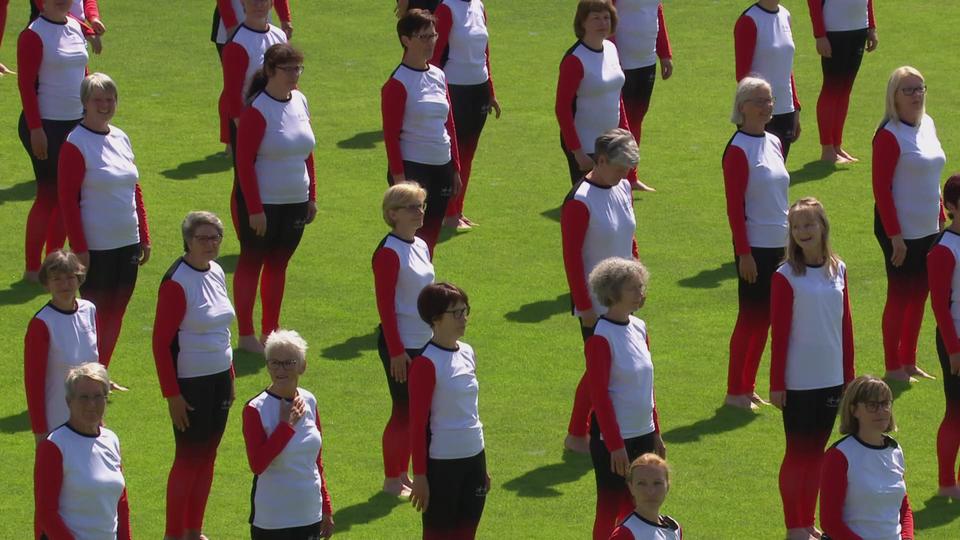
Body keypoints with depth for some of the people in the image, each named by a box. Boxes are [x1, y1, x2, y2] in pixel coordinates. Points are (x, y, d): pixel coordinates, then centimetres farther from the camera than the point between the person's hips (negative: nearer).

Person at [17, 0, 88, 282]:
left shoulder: (77, 28, 9)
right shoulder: (33, 35, -13)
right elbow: (26, 84, -15)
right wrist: (36, 129, -18)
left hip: (76, 122, 7)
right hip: (46, 125, -7)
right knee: (49, 194, -5)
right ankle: (32, 268, 4)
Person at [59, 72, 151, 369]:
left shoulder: (120, 138, 10)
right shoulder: (76, 144, -11)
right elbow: (67, 199, -14)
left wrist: (144, 238, 13)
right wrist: (79, 248, -17)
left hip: (127, 244, 7)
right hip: (95, 247, -7)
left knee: (115, 314, 11)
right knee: (94, 316, -2)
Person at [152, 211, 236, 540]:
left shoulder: (216, 273, 7)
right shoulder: (176, 282, -17)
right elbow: (161, 341, -17)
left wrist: (230, 377, 17)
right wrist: (172, 394, -18)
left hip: (219, 377, 8)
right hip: (190, 382, -7)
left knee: (207, 456, 13)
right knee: (189, 458, -1)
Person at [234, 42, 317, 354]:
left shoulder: (300, 101, 5)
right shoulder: (258, 109, -16)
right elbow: (244, 162, -17)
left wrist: (311, 196, 11)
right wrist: (254, 209, -19)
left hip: (295, 202, 7)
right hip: (263, 203, -7)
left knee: (278, 264, 14)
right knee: (252, 262, 4)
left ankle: (270, 330, 23)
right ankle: (246, 335, 11)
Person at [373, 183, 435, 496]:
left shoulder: (421, 246, 10)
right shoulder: (389, 253, -16)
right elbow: (385, 305, -18)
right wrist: (396, 351, -20)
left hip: (423, 343, 8)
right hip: (401, 346, -8)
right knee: (403, 412, -2)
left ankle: (403, 473, 22)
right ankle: (391, 480, 8)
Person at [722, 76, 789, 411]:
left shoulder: (773, 143, 10)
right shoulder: (738, 150, -14)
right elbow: (734, 206, -15)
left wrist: (789, 244, 17)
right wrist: (744, 253, -18)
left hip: (777, 245, 8)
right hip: (755, 246, -8)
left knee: (764, 318, 11)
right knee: (750, 315, -3)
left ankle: (748, 386, 20)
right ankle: (735, 392, 5)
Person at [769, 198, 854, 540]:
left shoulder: (837, 270, 3)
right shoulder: (786, 277, -11)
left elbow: (846, 326, 9)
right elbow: (778, 334, -9)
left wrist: (849, 375, 10)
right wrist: (776, 384, -10)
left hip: (831, 379, 4)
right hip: (798, 381, -4)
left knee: (816, 451, 12)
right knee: (798, 452, 4)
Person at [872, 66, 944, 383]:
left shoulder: (927, 125, 7)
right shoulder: (889, 135, -17)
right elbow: (881, 188, -17)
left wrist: (942, 218, 16)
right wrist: (895, 235, -19)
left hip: (928, 229, 8)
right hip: (901, 231, -8)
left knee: (919, 296, 13)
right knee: (899, 296, 1)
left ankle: (909, 362, 24)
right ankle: (893, 368, 10)